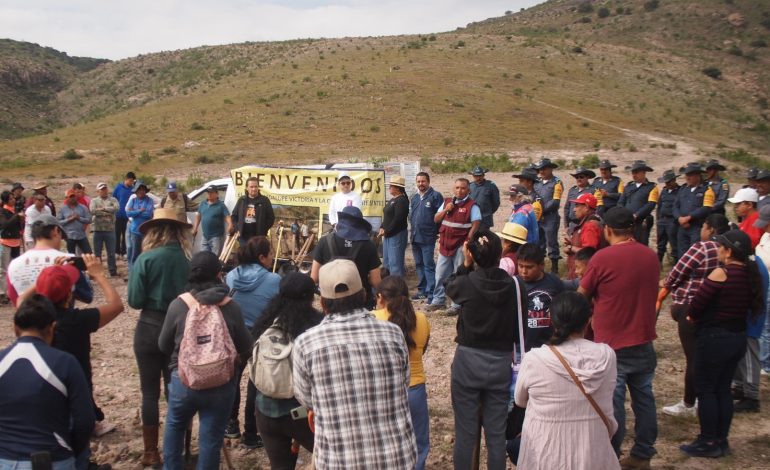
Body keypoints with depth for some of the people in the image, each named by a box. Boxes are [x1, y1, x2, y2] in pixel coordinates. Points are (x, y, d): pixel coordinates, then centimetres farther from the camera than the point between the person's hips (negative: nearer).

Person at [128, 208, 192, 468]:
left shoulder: (145, 260, -12)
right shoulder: (187, 260, -4)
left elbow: (135, 301, -13)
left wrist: (153, 299, 7)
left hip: (150, 327, -3)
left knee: (150, 392, 8)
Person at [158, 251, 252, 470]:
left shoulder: (178, 305, -11)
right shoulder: (231, 308, -12)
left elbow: (163, 346, 2)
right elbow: (245, 348, -1)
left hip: (183, 381, 1)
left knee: (174, 426, 27)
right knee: (211, 437, 12)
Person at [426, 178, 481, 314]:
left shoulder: (472, 205, -5)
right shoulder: (447, 202, 12)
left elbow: (476, 224, -11)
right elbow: (436, 219, 11)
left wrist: (468, 239, -19)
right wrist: (445, 210, -5)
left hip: (461, 246, -5)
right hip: (445, 244, 5)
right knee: (440, 274, 10)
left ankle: (457, 305, 8)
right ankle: (438, 300, 22)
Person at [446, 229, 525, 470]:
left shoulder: (467, 283, -14)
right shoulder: (515, 286, -10)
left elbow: (449, 287, 10)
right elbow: (519, 327, 0)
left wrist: (465, 264, 6)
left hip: (468, 360, -1)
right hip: (501, 362, 2)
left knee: (465, 431, 10)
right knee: (496, 432, 13)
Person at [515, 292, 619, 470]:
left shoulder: (534, 358, -16)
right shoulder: (606, 355, -10)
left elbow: (520, 401, 3)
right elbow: (605, 407, 4)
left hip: (545, 450, -3)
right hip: (592, 450, 3)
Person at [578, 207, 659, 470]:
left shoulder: (602, 258, -15)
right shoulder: (651, 256, 2)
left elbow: (582, 296, -3)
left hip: (611, 343, -5)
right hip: (643, 341, 6)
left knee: (612, 403, 3)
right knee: (643, 399, 13)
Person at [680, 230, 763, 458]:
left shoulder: (721, 273, -19)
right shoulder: (751, 275, 4)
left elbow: (695, 306, -17)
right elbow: (751, 307, 13)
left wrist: (694, 317, 6)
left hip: (714, 338, -7)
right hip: (738, 337, 7)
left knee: (705, 390, 4)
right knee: (723, 390, 16)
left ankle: (708, 443, 11)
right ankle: (721, 441, 23)